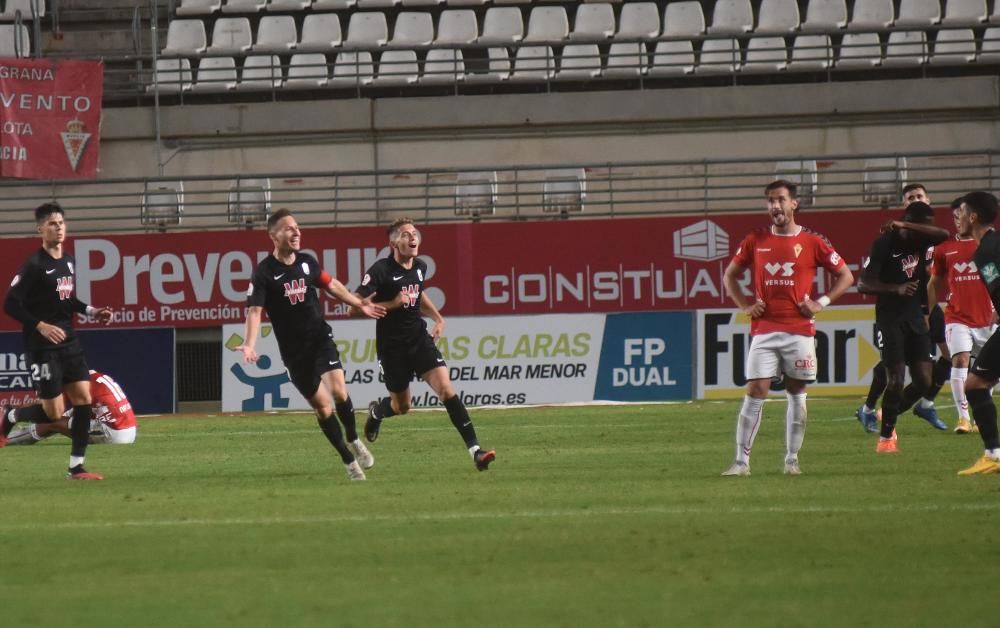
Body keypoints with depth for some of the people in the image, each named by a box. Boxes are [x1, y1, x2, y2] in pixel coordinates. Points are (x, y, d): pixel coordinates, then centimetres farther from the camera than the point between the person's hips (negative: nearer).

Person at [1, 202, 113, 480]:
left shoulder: (69, 262, 10)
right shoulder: (33, 266, -14)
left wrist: (90, 311, 8)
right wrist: (40, 326, -24)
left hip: (68, 342, 7)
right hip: (43, 346, -7)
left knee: (84, 399, -3)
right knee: (54, 412, -6)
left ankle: (76, 467, 1)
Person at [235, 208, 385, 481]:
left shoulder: (307, 262, 3)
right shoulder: (265, 272, -12)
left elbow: (332, 286, 20)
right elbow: (255, 310, -18)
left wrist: (361, 305, 26)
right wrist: (249, 345, -33)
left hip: (320, 337, 3)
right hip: (294, 350, -3)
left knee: (339, 390, -15)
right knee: (322, 406, 0)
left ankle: (353, 441, 11)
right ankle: (349, 461, 12)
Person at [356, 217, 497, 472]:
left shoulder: (420, 267, 5)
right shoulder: (381, 270, -15)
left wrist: (438, 318, 13)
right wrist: (393, 304, -24)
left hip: (419, 339, 4)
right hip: (392, 346, -4)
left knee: (446, 389, -14)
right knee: (401, 406, 10)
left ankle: (474, 449, -20)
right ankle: (376, 411, 48)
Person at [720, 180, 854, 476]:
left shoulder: (812, 241, 1)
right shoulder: (755, 240, 6)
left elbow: (845, 276, 8)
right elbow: (730, 275, 18)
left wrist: (821, 302, -3)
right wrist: (744, 305, 4)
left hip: (800, 330, 0)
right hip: (764, 331, 0)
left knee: (796, 393, 5)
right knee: (755, 392, -6)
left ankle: (792, 459, 13)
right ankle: (741, 460, -6)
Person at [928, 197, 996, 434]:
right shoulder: (944, 250, 6)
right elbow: (934, 283, 15)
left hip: (987, 318, 0)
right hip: (957, 318, 0)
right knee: (960, 361, -17)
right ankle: (963, 417, -17)